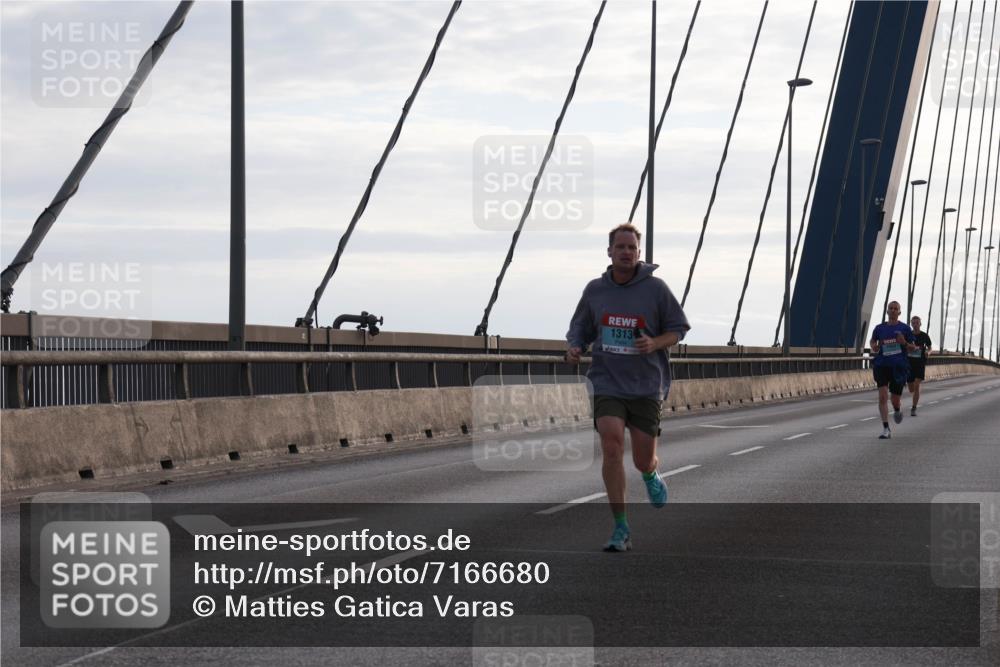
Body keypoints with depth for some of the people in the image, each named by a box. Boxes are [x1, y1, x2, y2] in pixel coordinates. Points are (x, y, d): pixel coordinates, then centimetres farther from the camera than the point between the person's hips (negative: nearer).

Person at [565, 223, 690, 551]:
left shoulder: (655, 288, -4)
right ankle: (621, 529, -11)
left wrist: (655, 343, -16)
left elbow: (678, 328, 4)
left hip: (646, 386, -1)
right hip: (607, 383, 1)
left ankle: (651, 476, 45)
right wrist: (574, 348, -5)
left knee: (643, 460, 3)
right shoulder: (594, 290, 4)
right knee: (611, 445, -18)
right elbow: (579, 328, 17)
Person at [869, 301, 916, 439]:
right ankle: (886, 429, -12)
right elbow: (873, 341, 24)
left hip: (898, 366, -1)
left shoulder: (904, 329, 2)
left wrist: (904, 343, -14)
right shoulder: (879, 328, 7)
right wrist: (874, 348, 2)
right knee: (882, 396, -13)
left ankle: (897, 411, 44)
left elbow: (913, 348, 7)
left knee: (895, 399, 5)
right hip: (882, 364, 1)